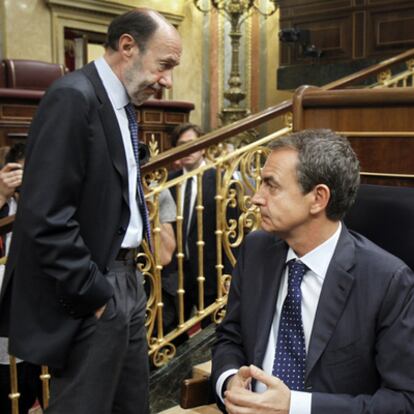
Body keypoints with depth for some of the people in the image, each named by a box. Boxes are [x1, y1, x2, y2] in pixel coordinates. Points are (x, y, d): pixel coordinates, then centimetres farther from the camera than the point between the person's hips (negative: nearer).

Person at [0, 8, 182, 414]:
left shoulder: (121, 102, 11)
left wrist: (128, 272, 9)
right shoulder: (74, 96, -17)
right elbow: (46, 219, -23)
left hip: (125, 279, 9)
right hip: (91, 292, -9)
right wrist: (93, 295, -16)